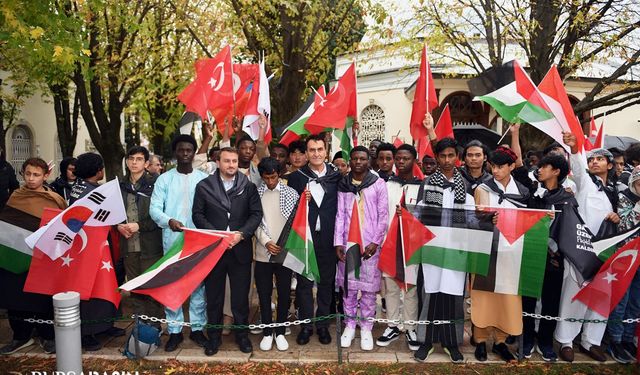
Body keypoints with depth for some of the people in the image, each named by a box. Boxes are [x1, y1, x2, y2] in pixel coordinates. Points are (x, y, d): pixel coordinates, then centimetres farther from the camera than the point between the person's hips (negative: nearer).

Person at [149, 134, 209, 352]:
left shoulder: (204, 178, 5)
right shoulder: (164, 179, 4)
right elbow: (154, 208, -5)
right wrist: (169, 221, -25)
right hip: (172, 240, 0)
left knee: (199, 284, 7)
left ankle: (197, 328, 20)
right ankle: (174, 331, 18)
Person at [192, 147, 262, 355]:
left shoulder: (248, 186, 3)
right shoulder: (204, 186, 3)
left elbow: (256, 213, 0)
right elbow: (198, 215, 1)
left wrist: (241, 234, -14)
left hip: (241, 249, 0)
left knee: (241, 295, 9)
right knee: (213, 295, 10)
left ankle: (242, 334, 26)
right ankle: (214, 336, 26)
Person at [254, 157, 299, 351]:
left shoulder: (291, 193, 0)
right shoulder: (255, 193, 1)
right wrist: (266, 242, -13)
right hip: (263, 253, 1)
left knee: (284, 294, 8)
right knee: (264, 294, 8)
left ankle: (280, 332, 23)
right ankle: (267, 332, 23)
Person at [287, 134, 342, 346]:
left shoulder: (337, 176, 4)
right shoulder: (297, 177, 3)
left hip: (328, 238, 1)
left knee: (326, 281, 9)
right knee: (304, 282, 6)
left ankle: (322, 324, 23)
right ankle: (305, 325, 20)